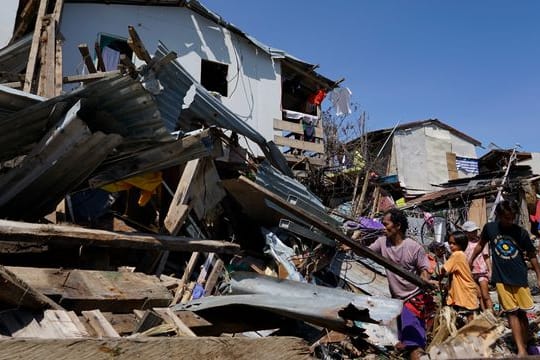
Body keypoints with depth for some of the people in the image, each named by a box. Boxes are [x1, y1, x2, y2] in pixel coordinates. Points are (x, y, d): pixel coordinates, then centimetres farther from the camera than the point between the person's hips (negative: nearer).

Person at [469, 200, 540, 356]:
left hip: (520, 278, 0)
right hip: (501, 279, 0)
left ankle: (525, 346, 22)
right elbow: (480, 245, 10)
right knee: (512, 313, -1)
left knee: (522, 312, 7)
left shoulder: (521, 232, -7)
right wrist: (469, 262, 14)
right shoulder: (489, 228, -6)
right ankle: (521, 350, -1)